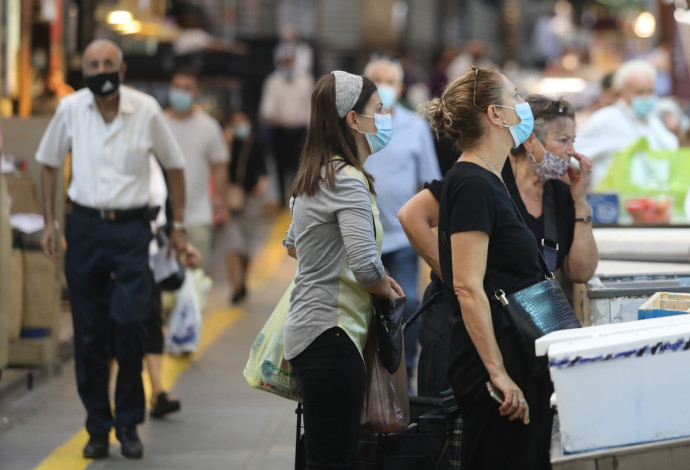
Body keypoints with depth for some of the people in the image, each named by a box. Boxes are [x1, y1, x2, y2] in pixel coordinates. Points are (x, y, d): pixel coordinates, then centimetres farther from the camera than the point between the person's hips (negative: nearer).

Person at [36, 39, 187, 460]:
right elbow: (50, 163, 14)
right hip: (85, 225, 2)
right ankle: (98, 428, 15)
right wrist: (50, 223, 10)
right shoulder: (70, 109, 0)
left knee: (130, 322, -14)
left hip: (131, 227, -2)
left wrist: (179, 226, 8)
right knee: (89, 334, 4)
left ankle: (129, 423, 2)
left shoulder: (146, 110, -4)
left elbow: (175, 165, 8)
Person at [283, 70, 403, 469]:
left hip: (309, 328, 10)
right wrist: (384, 287, -3)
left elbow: (293, 245, 29)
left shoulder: (313, 177, 15)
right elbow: (365, 263, -26)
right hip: (333, 332, -10)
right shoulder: (348, 180, -15)